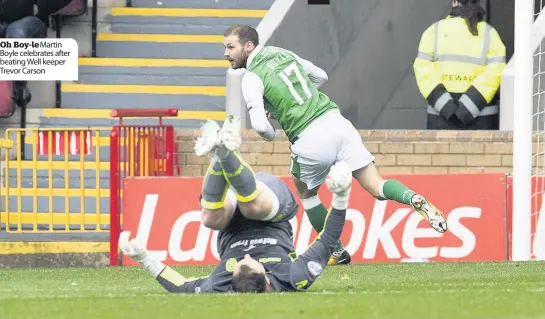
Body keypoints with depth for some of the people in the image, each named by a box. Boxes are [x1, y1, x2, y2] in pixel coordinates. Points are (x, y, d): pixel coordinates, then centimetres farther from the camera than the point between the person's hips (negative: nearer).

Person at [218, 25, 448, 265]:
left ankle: (337, 252, 25)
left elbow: (260, 125, -14)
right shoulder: (283, 54, 18)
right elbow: (320, 76, 31)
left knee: (305, 192, 24)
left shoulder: (251, 78, -3)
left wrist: (270, 135, 11)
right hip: (336, 123, 5)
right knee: (376, 187, 1)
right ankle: (415, 199, -29)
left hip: (309, 141, -5)